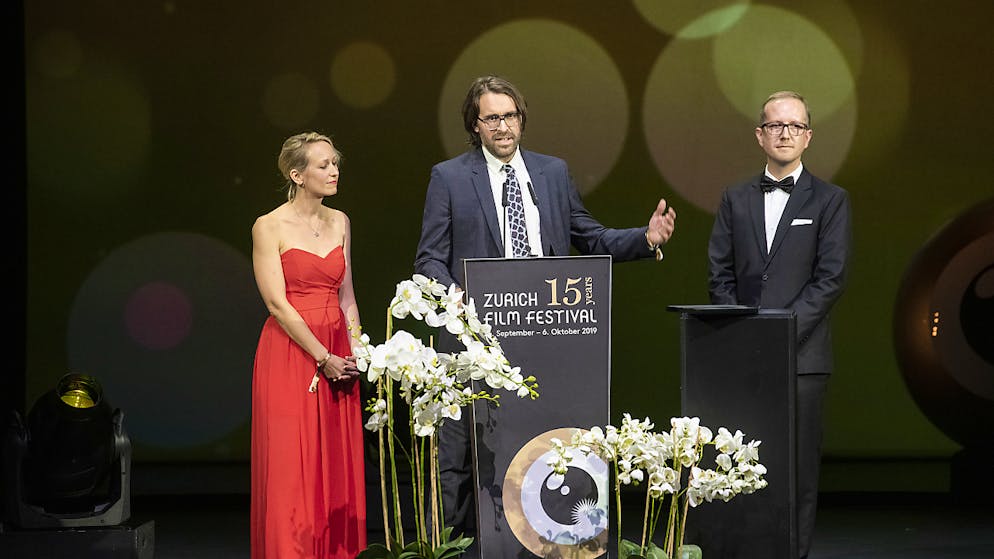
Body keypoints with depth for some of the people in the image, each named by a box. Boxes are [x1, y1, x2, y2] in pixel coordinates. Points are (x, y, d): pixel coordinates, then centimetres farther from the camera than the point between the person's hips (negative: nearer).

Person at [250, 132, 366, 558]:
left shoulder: (339, 222, 11)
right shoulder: (269, 227, -7)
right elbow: (277, 303, -12)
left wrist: (356, 352, 2)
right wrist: (323, 358, -14)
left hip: (338, 357, 6)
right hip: (289, 352, -5)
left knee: (339, 465, 6)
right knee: (291, 468, -5)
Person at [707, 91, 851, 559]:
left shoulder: (830, 200, 6)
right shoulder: (735, 199, 14)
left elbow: (831, 278, -3)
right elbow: (719, 273, 9)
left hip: (802, 354, -2)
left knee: (799, 463, -2)